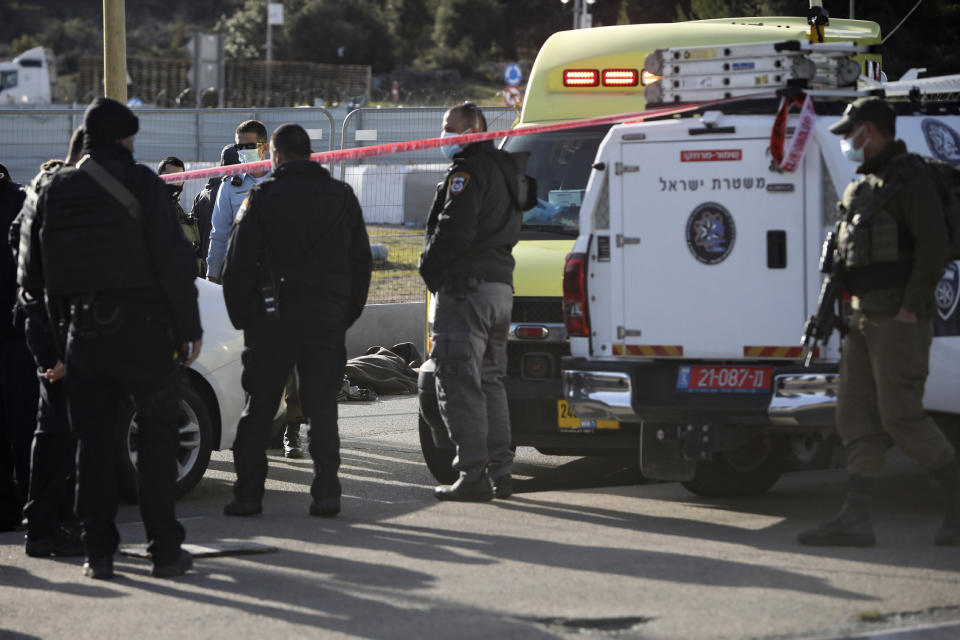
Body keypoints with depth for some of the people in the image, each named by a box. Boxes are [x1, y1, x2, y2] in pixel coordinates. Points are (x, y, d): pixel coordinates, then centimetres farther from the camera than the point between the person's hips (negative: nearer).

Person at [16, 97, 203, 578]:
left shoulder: (50, 192, 8)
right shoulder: (141, 186, -7)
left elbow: (30, 275, 9)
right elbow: (173, 262, -12)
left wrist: (58, 330, 16)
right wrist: (189, 327, -5)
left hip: (81, 334, 3)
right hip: (143, 331, -3)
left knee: (94, 443, 7)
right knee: (156, 439, 6)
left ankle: (98, 551, 4)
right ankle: (165, 550, 6)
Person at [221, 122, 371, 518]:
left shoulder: (263, 197, -5)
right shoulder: (342, 197, 7)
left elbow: (238, 264, -5)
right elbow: (361, 263, 12)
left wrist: (241, 317, 4)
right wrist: (347, 314, 16)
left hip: (273, 318, -3)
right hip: (327, 318, 3)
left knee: (258, 407, 4)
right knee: (322, 407, 6)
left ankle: (248, 493, 3)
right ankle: (326, 493, 0)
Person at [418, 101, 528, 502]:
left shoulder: (469, 172, -13)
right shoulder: (504, 169, 18)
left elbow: (454, 231, -23)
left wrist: (429, 268, -6)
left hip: (467, 287, -10)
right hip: (501, 285, 10)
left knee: (459, 383, -8)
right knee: (490, 382, 17)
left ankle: (473, 475, -12)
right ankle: (500, 472, 17)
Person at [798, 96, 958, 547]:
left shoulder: (911, 180, -10)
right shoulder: (866, 185, 18)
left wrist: (911, 308, -22)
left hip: (899, 319, -9)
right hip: (866, 318, 9)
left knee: (901, 417, -10)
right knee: (856, 413, 2)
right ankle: (855, 520, -2)